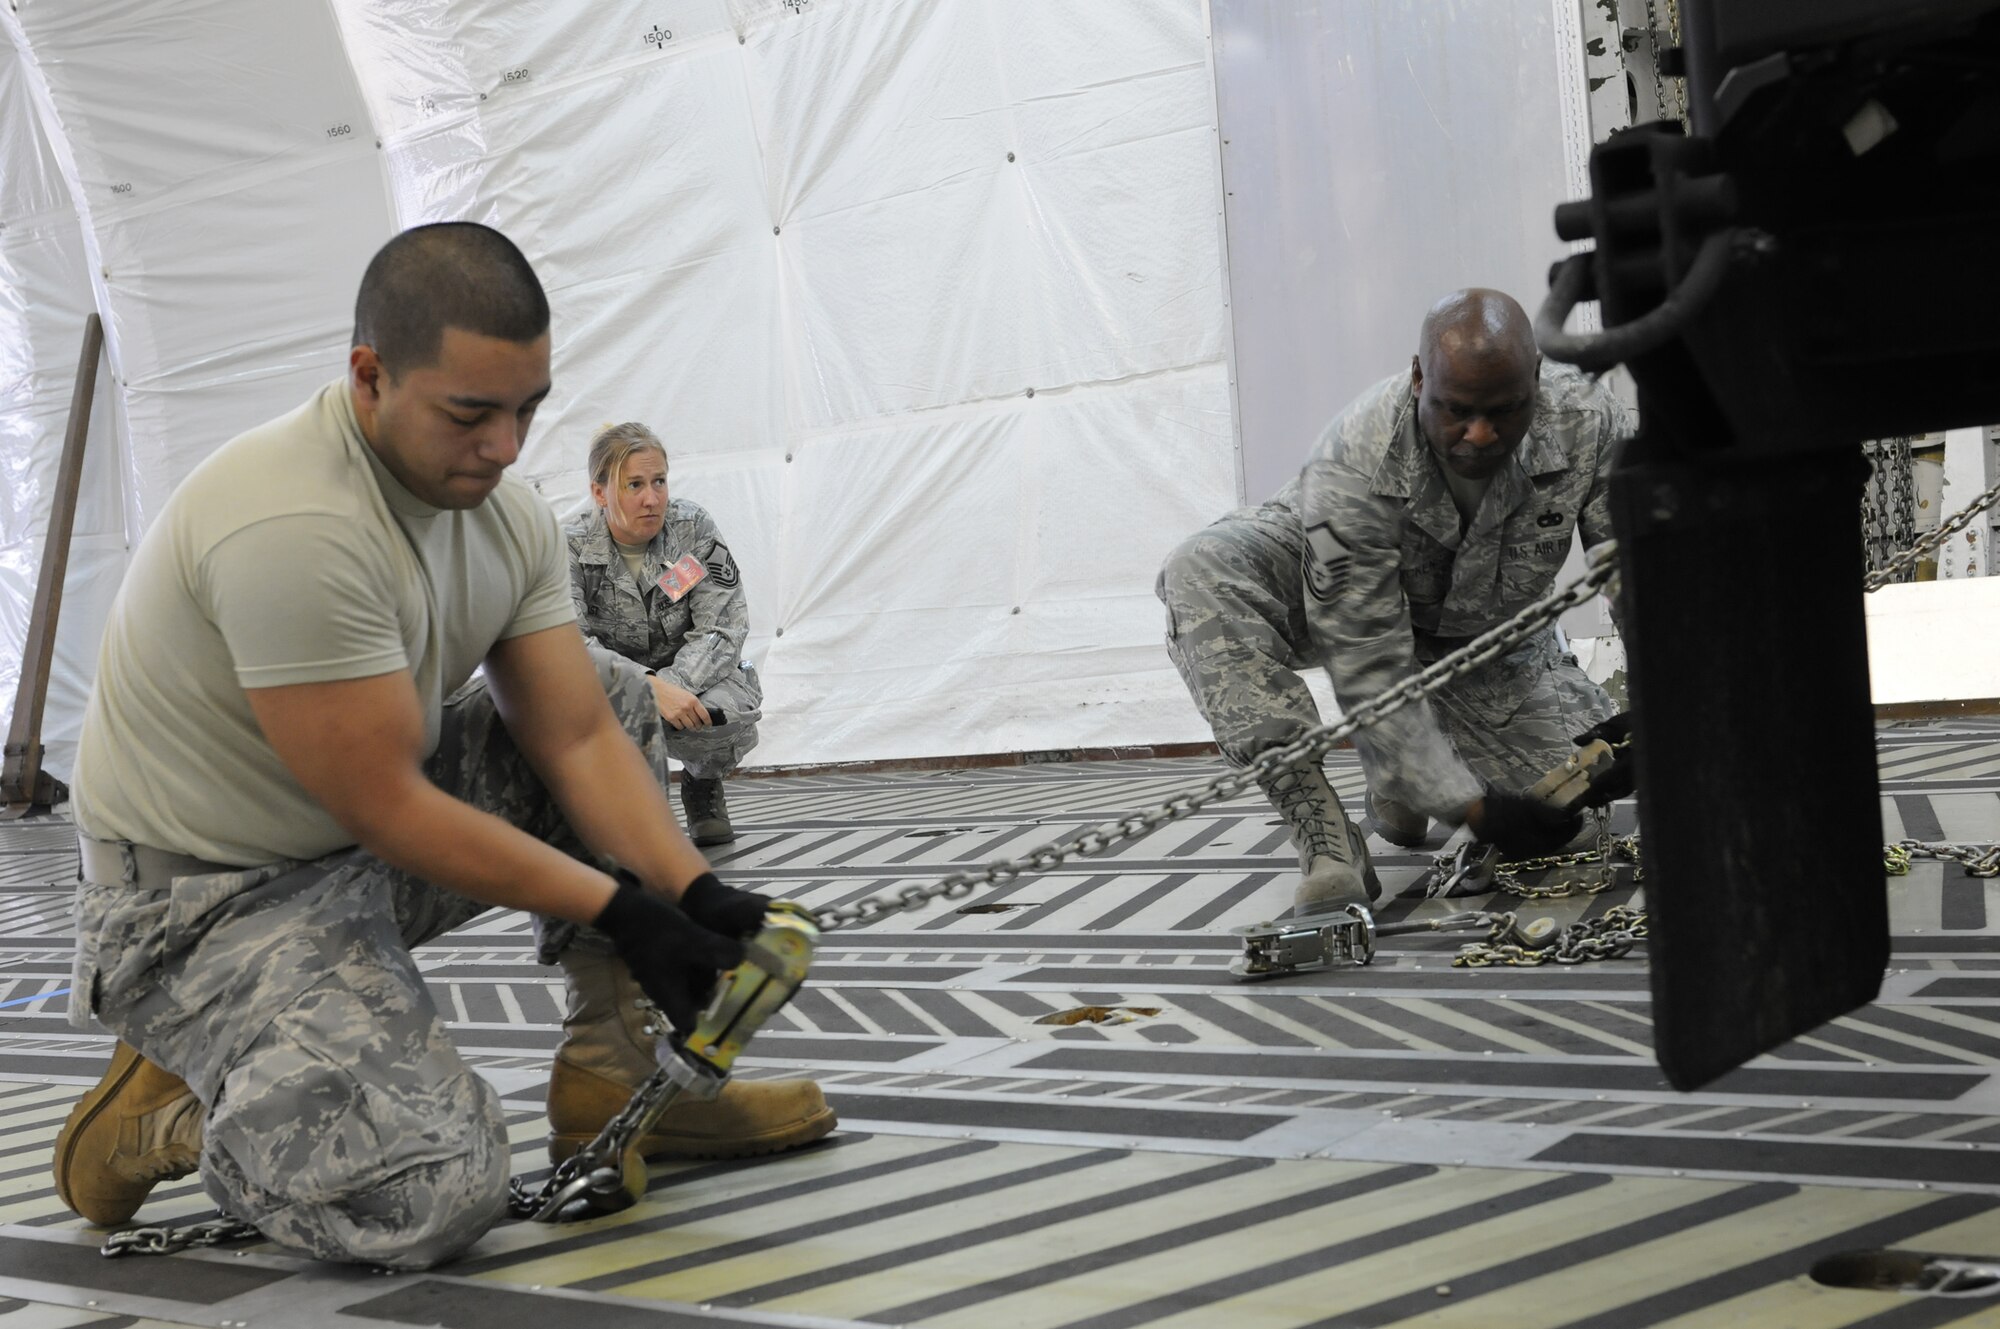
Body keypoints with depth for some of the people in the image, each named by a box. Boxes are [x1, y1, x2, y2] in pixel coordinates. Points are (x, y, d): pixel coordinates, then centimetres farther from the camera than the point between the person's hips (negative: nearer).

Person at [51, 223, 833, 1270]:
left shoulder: (506, 512, -1)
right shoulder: (294, 525, -30)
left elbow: (576, 738, -1)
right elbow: (385, 809, -25)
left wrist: (695, 895, -16)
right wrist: (619, 910, -19)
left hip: (365, 849, 9)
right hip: (214, 899, -9)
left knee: (620, 707, 8)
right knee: (431, 1198, -28)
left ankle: (610, 1075, 6)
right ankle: (171, 1107, 1)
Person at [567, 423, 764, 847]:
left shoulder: (694, 528, -11)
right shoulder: (571, 548, -14)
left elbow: (724, 628, -16)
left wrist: (671, 685, -35)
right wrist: (650, 687, -42)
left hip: (693, 679, 1)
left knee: (725, 718, -35)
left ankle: (702, 782, 5)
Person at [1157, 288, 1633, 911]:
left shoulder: (1590, 422, -29)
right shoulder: (1353, 465, -37)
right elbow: (1367, 665, -34)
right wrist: (1469, 806, -37)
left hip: (1487, 632, 3)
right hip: (1350, 603, -3)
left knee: (1562, 812, -15)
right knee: (1201, 570, -35)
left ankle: (1390, 780, 18)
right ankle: (1326, 843, -37)